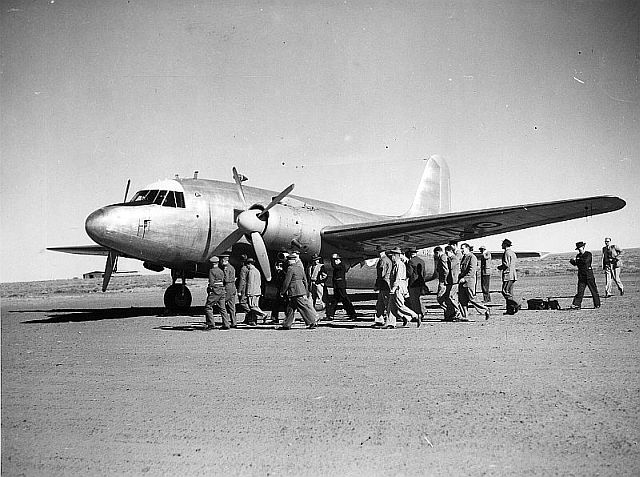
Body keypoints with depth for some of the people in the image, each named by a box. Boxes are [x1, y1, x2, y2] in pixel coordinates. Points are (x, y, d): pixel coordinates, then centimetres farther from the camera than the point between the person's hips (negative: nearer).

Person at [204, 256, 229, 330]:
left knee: (208, 307, -1)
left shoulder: (212, 270, -7)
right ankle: (226, 324, 8)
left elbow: (211, 282, -14)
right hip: (222, 291, 8)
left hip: (215, 291, -8)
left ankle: (211, 324, -7)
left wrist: (209, 290, -10)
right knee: (222, 308, 10)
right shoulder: (221, 271, 15)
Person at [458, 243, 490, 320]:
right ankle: (465, 316, 8)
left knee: (472, 299, -6)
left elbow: (472, 271, -18)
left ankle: (485, 310, 9)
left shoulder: (472, 257, -10)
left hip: (469, 281, -9)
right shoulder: (464, 257, 17)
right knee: (462, 299, 4)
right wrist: (460, 278, 16)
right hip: (462, 282, 9)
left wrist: (464, 278, -23)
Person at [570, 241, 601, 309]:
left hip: (588, 274, -5)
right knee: (580, 291, -1)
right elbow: (575, 264, 10)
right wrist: (572, 261, -9)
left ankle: (597, 304, 14)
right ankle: (577, 305, -5)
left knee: (593, 290, 4)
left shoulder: (588, 254, -5)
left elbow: (585, 261, -22)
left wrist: (577, 259, -18)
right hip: (581, 275, 5)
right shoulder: (578, 255, 13)